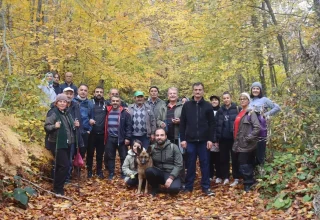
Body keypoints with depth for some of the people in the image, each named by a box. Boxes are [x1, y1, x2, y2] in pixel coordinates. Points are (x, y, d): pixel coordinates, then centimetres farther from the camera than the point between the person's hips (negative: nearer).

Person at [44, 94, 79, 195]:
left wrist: (75, 125, 5)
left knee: (60, 165, 14)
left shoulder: (67, 114, 14)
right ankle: (58, 188, -1)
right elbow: (46, 127, -19)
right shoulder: (53, 113, -11)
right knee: (64, 166, -12)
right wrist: (54, 126, -37)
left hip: (67, 144, 8)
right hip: (57, 144, -8)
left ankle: (58, 186, 25)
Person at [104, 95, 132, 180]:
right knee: (110, 157, 11)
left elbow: (129, 126, -7)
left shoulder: (124, 113, -4)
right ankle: (111, 173, 23)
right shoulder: (107, 112, 6)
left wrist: (127, 138, -13)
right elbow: (105, 125, 12)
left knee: (123, 157, 6)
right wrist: (105, 137, 7)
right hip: (110, 139, 3)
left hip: (121, 139, -3)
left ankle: (124, 173, 17)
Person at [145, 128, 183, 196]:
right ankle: (155, 188, -1)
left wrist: (171, 177, -21)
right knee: (148, 170, -30)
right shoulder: (152, 148, 2)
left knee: (174, 188, -34)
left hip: (171, 174, -3)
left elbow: (178, 165, -10)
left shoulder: (174, 147, -6)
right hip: (158, 173, 3)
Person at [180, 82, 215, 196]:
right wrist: (183, 139, -2)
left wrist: (211, 139, -5)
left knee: (204, 163, 6)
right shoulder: (187, 105, 4)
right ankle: (188, 186, 18)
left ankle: (206, 187, 15)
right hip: (190, 140, 0)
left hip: (203, 140, 0)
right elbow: (182, 123, 4)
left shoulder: (208, 106, 3)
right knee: (190, 164, 7)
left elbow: (212, 124, 2)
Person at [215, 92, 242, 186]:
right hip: (223, 139, 4)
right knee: (224, 159, 10)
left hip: (234, 138, -4)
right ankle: (225, 177, 21)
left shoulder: (237, 109, -4)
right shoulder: (220, 111, 8)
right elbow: (217, 125, 6)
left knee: (235, 159, 5)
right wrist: (216, 139, 2)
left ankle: (236, 178, 13)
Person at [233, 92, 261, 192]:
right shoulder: (239, 113, 16)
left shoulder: (251, 113, -8)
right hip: (239, 143, 8)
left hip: (246, 144, -8)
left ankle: (248, 184, 7)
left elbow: (257, 127, -17)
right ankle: (250, 181, 23)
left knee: (244, 165, -6)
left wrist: (248, 138, -18)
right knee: (247, 164, 13)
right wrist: (236, 141, 17)